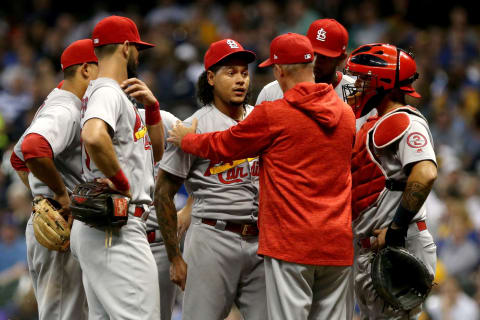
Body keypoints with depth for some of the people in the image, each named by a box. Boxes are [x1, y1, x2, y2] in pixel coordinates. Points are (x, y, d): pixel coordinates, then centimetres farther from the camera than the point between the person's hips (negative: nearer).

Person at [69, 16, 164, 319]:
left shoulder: (119, 95, 22)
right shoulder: (108, 92, -10)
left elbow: (155, 152, 28)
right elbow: (93, 136, -33)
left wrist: (152, 106, 12)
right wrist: (122, 183, -20)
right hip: (116, 231, -11)